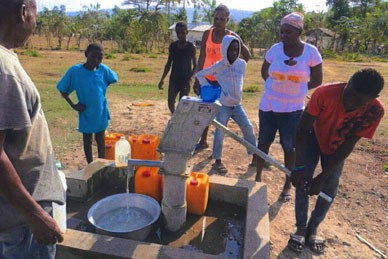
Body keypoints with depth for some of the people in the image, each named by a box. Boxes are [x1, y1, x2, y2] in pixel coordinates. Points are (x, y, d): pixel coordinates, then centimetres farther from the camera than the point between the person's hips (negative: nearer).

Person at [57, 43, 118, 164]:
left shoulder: (103, 69, -10)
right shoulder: (75, 70, -16)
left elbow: (112, 79, 11)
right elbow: (63, 90, -7)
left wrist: (101, 91, 5)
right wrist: (73, 105, -9)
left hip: (101, 111, 2)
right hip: (86, 112, -1)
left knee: (100, 139, 14)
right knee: (87, 140, 14)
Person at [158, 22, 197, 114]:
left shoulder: (191, 47, -4)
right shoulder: (172, 46, 4)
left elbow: (195, 65, -1)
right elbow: (168, 64, 11)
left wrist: (190, 78, -16)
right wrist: (162, 79, 5)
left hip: (185, 80, -2)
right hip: (174, 79, 2)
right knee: (170, 101, -8)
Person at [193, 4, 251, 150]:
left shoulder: (232, 37, -6)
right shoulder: (207, 34, 2)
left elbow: (247, 55, 3)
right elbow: (201, 57, 5)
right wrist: (197, 79, 3)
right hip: (206, 79, 4)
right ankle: (203, 141, 25)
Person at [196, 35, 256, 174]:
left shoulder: (242, 64, 0)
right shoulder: (218, 66, -9)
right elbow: (200, 74, -3)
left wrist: (237, 95, 13)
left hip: (237, 105, 4)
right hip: (223, 105, -4)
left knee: (248, 128, 2)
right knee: (220, 132, -4)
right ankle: (217, 161, 9)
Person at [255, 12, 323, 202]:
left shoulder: (311, 52, -6)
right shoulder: (275, 49, -4)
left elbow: (317, 81, 2)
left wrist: (297, 89, 0)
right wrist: (277, 86, 4)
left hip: (293, 109, -1)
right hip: (268, 106, 2)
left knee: (289, 147, 7)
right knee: (264, 142, 13)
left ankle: (288, 186, 23)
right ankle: (258, 177, 31)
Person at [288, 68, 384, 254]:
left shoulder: (374, 112, -31)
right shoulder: (324, 93, -38)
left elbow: (348, 146, -24)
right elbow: (303, 128, -28)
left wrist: (322, 177, -25)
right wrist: (300, 166, -33)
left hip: (337, 147, 2)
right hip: (313, 138, -1)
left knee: (329, 189, 2)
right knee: (302, 181, -9)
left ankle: (313, 229, 22)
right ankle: (301, 229, 9)